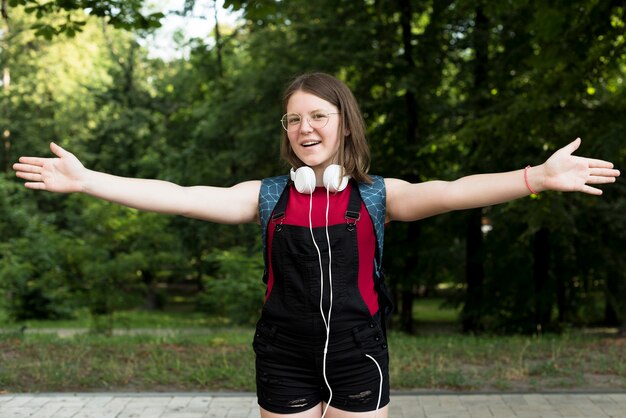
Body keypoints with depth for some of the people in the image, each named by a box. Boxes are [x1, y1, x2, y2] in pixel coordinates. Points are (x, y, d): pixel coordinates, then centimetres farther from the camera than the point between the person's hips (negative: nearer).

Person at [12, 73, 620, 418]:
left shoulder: (375, 196, -1)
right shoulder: (268, 197, 3)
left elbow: (448, 193, -17)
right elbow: (182, 197, -5)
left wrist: (537, 177, -33)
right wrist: (85, 180, -13)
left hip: (357, 356, -1)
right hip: (285, 359, 1)